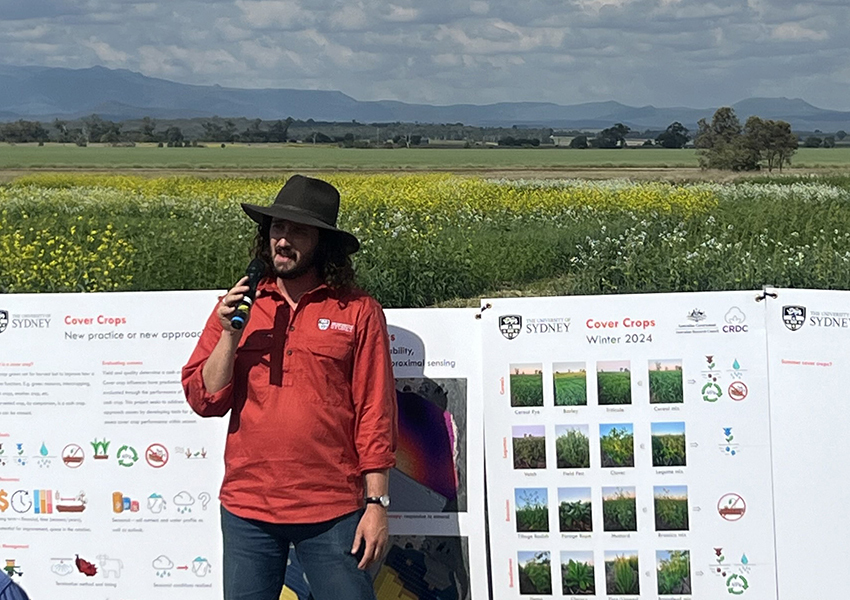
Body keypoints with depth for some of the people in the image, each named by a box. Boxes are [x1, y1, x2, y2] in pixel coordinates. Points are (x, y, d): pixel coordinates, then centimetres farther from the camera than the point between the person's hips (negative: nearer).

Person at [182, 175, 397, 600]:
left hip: (332, 511, -2)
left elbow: (375, 414, -1)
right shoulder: (238, 307, 7)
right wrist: (229, 334, -11)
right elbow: (204, 400, 2)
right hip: (248, 507, 3)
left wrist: (377, 503, -4)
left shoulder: (359, 313, 0)